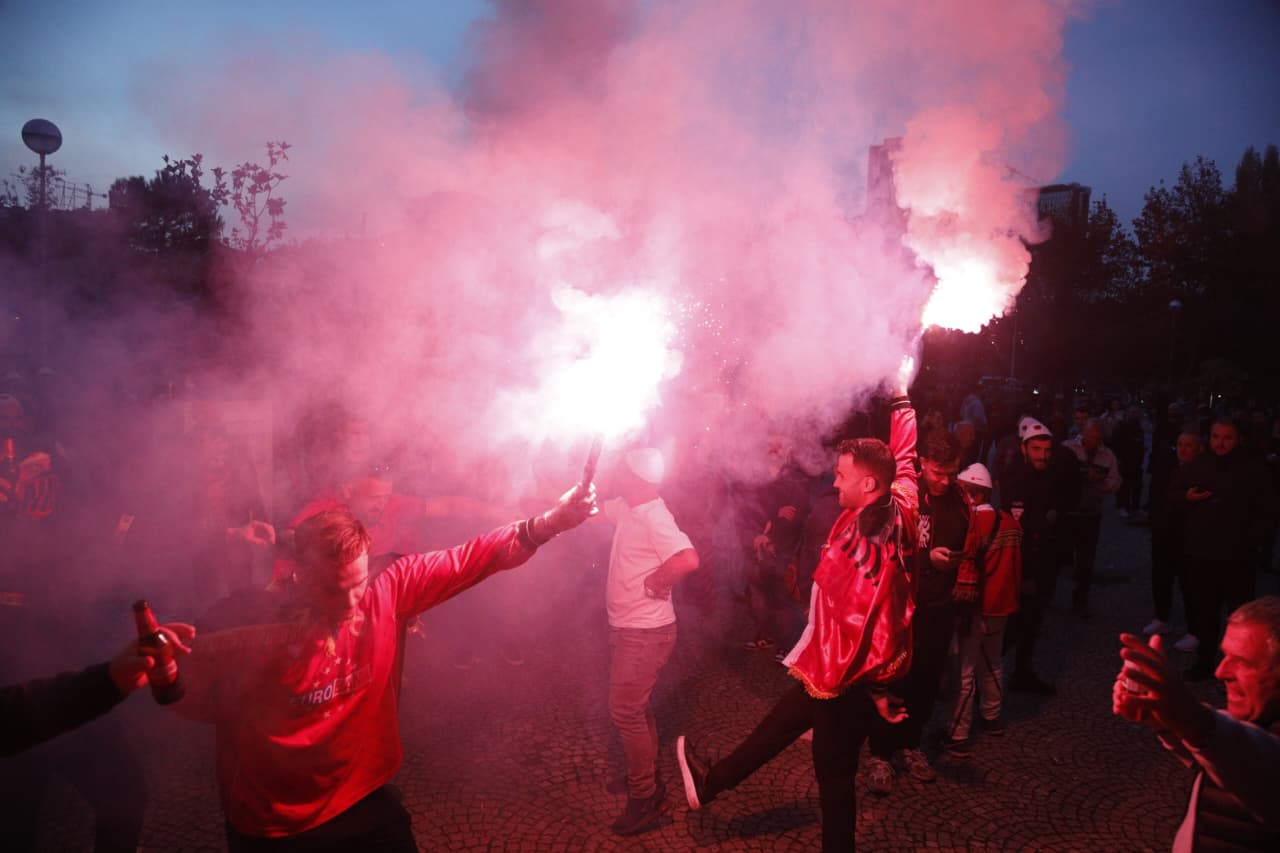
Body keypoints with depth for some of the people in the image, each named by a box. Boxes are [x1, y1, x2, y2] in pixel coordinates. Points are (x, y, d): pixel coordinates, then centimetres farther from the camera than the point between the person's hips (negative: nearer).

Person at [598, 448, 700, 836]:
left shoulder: (654, 518, -25)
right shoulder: (628, 508, 4)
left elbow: (688, 559, -40)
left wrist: (655, 581, -26)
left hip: (645, 631, -10)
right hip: (628, 627, 10)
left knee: (625, 710, -3)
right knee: (635, 706, 20)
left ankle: (644, 800, 10)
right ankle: (647, 780, 36)